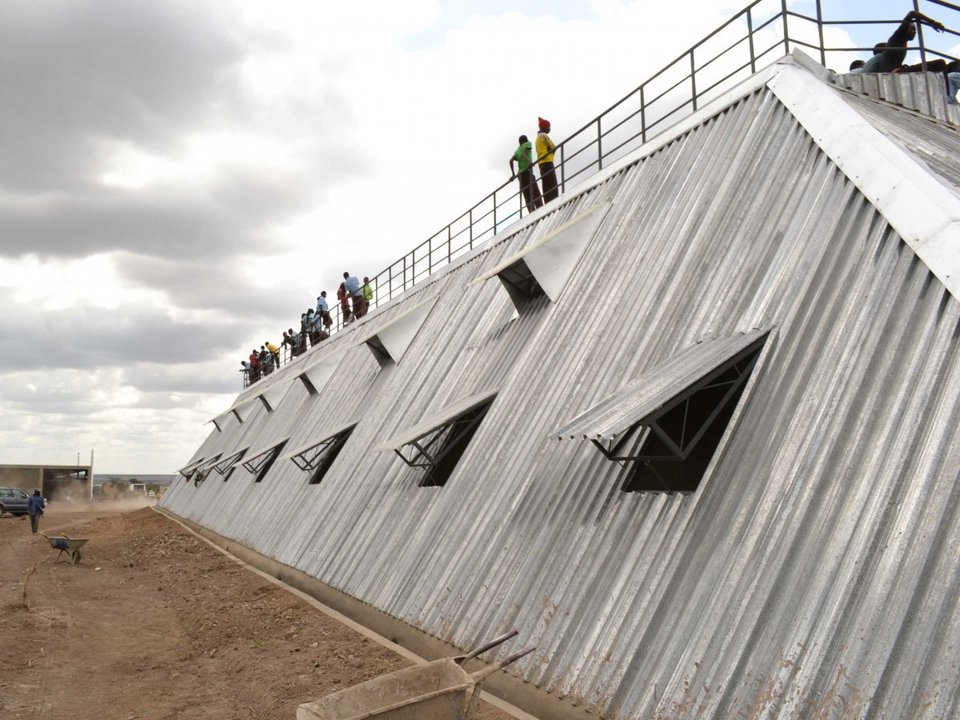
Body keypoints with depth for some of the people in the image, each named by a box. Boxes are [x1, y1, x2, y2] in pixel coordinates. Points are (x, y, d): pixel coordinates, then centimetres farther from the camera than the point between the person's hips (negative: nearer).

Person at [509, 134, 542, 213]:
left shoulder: (517, 150, 23)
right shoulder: (528, 144, 9)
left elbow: (511, 160, 7)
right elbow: (524, 153, -12)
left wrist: (513, 174, 6)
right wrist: (529, 162, -28)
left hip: (520, 174, 6)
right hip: (527, 172, -6)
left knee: (528, 197, 1)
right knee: (536, 194, -14)